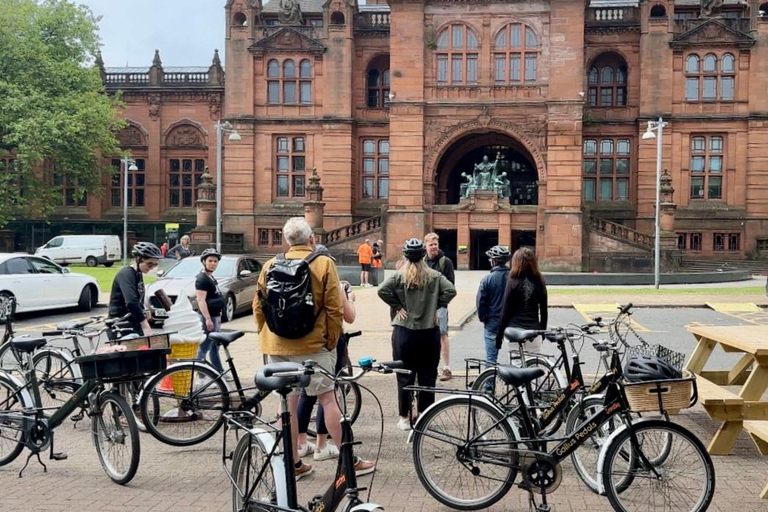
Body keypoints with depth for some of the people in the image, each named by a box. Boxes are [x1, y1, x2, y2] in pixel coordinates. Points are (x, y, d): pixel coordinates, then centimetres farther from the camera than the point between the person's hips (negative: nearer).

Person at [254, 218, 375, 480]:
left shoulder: (270, 266, 5)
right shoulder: (323, 264, -6)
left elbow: (259, 307, 8)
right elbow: (334, 309, -9)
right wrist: (332, 341, 1)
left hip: (277, 348, 4)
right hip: (312, 345, -4)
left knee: (288, 403, 10)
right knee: (328, 399, 3)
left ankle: (293, 464, 18)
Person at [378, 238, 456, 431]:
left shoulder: (399, 276, -3)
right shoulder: (434, 276, 1)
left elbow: (382, 290, -16)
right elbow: (451, 290, -10)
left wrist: (397, 307, -6)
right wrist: (435, 306, 0)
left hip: (404, 332, -1)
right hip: (430, 332, 1)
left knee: (405, 376, 6)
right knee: (428, 375, 11)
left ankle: (404, 418, 11)